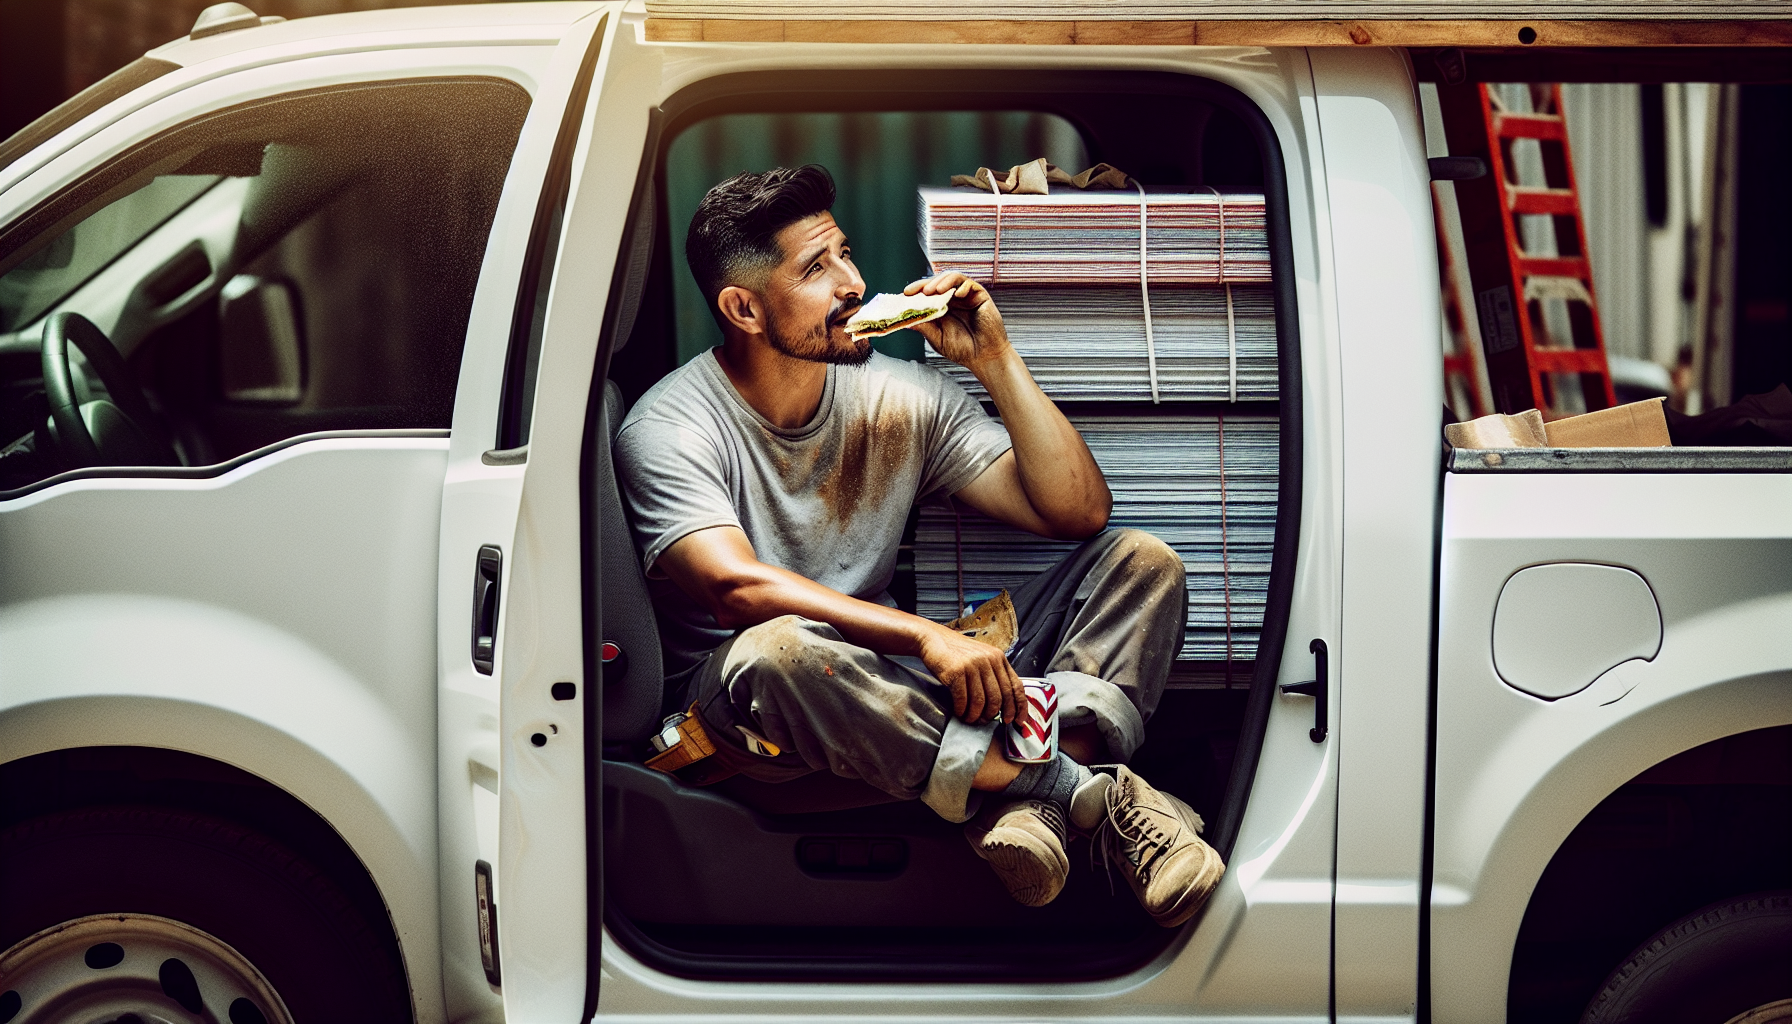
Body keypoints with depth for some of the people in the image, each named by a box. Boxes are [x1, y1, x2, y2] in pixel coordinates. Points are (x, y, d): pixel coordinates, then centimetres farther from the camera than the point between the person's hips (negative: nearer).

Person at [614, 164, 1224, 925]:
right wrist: (927, 635, -35)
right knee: (775, 653, -42)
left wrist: (996, 360, -6)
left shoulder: (901, 397, 6)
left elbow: (1078, 512, 3)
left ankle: (1025, 802, -36)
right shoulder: (669, 428, -9)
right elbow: (737, 589, -27)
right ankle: (1091, 790, -30)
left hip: (894, 691, 5)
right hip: (746, 714, -5)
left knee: (1142, 563, -7)